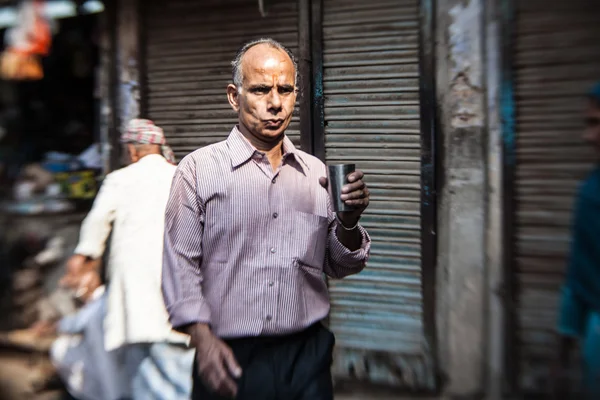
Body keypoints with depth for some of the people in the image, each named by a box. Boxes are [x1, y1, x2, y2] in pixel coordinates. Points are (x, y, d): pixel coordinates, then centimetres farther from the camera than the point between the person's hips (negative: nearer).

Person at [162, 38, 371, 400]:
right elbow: (180, 262, -5)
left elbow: (338, 267, 8)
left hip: (307, 353, 3)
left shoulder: (316, 172, 3)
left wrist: (349, 222, -11)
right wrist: (203, 339, -14)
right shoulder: (199, 169, -6)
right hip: (231, 358, -2)